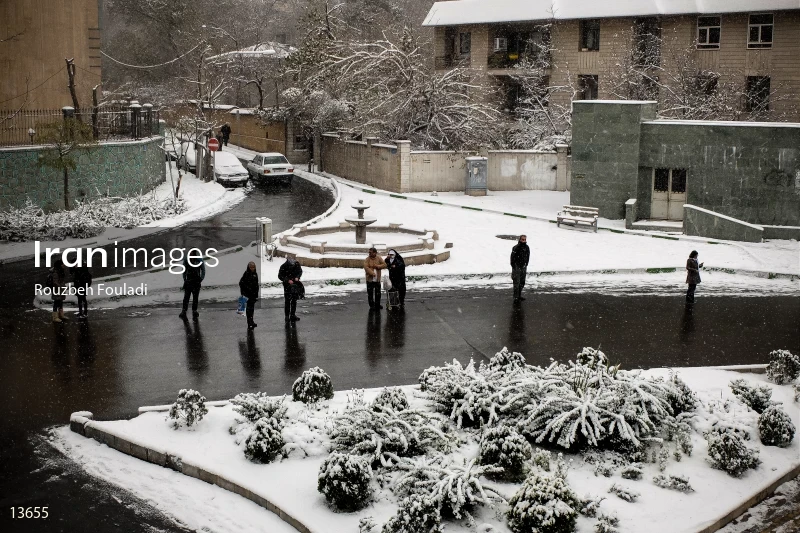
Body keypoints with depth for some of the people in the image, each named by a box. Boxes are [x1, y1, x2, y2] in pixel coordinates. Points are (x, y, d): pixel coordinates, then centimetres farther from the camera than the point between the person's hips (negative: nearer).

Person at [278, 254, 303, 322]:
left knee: (294, 300, 12)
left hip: (295, 285, 4)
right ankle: (287, 316, 4)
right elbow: (280, 276, -10)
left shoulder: (297, 264, -6)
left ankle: (293, 315, 24)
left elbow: (300, 271, 10)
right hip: (287, 286, -4)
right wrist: (288, 280, -22)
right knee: (287, 301, -3)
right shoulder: (283, 267, -16)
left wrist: (297, 277, -9)